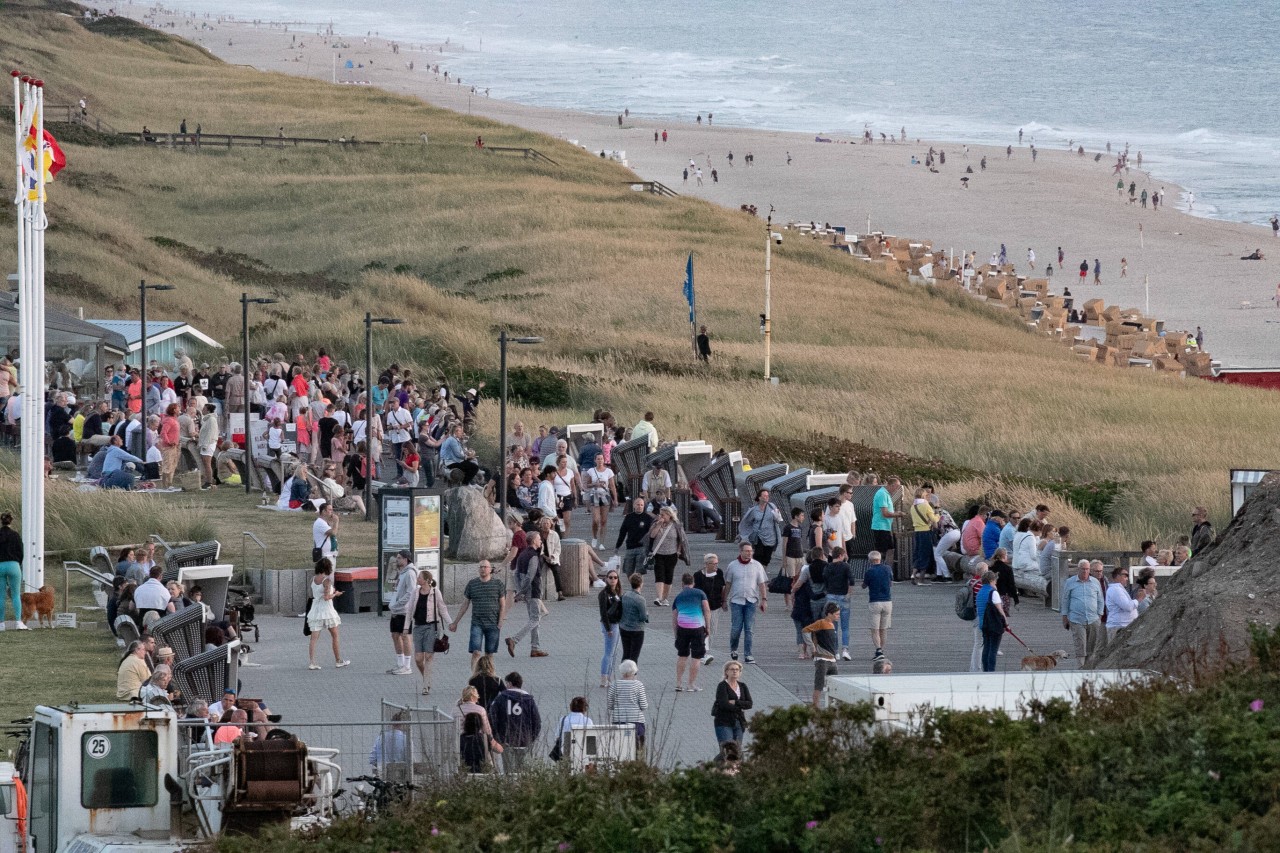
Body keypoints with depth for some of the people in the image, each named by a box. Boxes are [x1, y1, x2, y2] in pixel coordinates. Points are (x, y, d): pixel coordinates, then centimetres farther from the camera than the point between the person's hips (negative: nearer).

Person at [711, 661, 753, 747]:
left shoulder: (742, 686, 12)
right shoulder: (722, 686, -4)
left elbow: (749, 704, 1)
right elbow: (723, 704, -15)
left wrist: (735, 702, -12)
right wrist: (739, 709, -6)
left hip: (739, 723, 5)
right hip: (724, 723, -5)